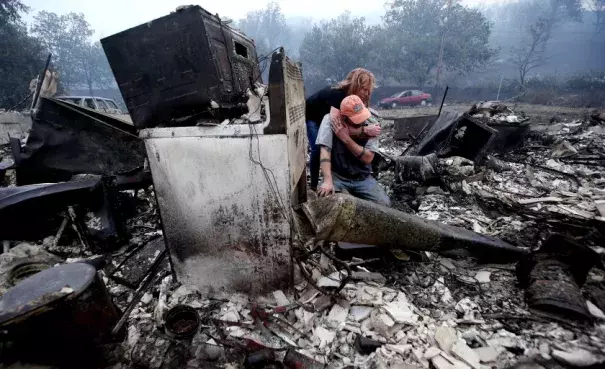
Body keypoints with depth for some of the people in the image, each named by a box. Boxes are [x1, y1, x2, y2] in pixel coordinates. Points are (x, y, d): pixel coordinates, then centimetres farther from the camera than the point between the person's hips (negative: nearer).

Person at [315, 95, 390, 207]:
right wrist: (327, 181, -37)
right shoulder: (330, 120, -15)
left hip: (362, 178, 2)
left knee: (384, 204, -16)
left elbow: (368, 158, -14)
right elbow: (325, 150, -24)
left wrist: (346, 138, -23)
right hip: (337, 176, -2)